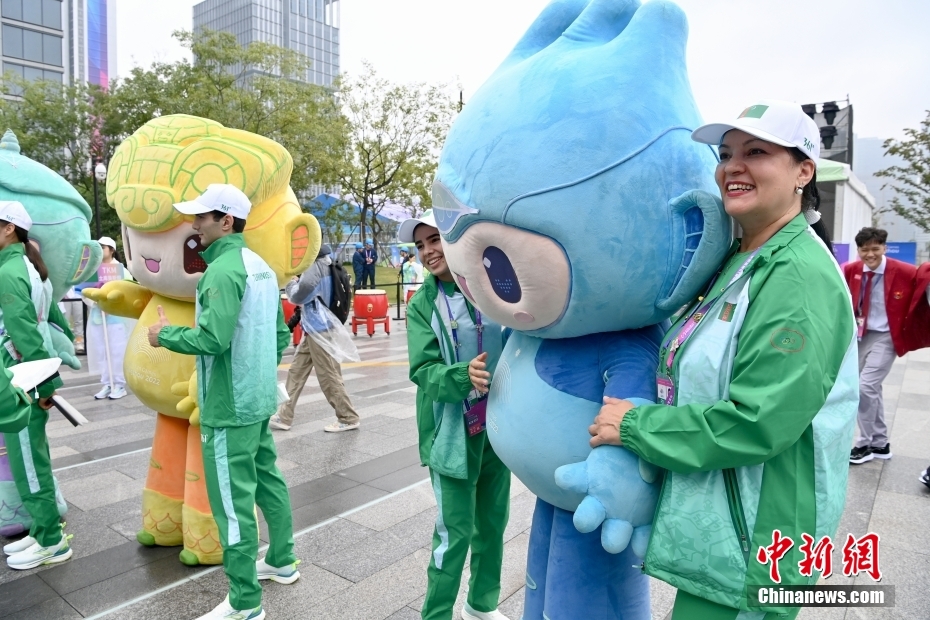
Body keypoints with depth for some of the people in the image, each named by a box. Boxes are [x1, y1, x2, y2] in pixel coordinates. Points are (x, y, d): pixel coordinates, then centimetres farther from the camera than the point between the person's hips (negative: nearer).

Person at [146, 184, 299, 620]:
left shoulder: (224, 269, -18)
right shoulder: (260, 266, 11)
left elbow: (213, 338, -26)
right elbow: (281, 335, 14)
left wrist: (165, 335, -9)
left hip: (229, 406, -10)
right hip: (259, 399, 10)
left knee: (233, 499, 0)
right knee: (268, 480, 20)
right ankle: (282, 562, 36)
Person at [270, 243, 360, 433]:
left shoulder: (315, 267, -18)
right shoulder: (322, 264, 12)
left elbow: (298, 296, -17)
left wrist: (290, 283, 1)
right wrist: (296, 282, 4)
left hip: (319, 328, -10)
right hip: (313, 328, 10)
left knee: (329, 376, -1)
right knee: (296, 372, 12)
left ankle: (348, 418, 9)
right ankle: (285, 416, 19)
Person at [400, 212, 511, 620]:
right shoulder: (423, 305, -6)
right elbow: (423, 371, -14)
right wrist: (462, 375, -33)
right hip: (453, 432, -3)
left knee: (493, 522, 17)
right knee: (455, 532, 2)